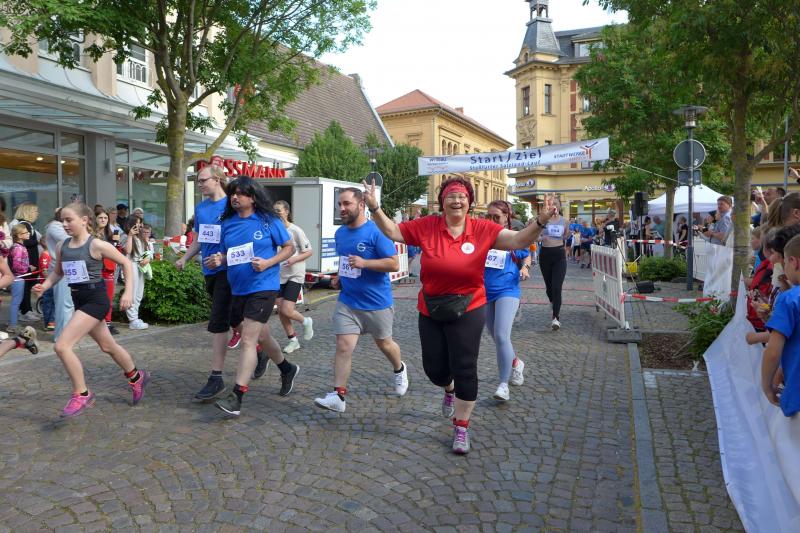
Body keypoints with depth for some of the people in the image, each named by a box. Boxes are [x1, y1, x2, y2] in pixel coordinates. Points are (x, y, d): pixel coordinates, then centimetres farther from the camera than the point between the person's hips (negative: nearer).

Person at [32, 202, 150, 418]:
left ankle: (82, 394, 0)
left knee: (62, 346, -15)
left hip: (95, 300, -7)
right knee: (108, 346, 19)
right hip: (79, 300, 7)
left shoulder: (96, 245, -14)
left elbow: (126, 263, -8)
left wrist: (128, 291, -13)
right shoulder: (62, 247, 4)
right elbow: (58, 272, 18)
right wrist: (44, 285, -2)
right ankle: (137, 377, 40)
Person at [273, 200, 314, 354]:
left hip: (295, 275, -5)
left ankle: (306, 322, 19)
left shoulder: (295, 230, -12)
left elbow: (309, 251, -7)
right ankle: (293, 340, 24)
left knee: (286, 310, -13)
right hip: (279, 275, 5)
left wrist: (294, 259, -21)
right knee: (280, 310, 6)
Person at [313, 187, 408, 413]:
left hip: (377, 302, -4)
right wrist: (340, 277, 6)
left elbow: (394, 263, -18)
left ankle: (399, 370, 46)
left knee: (384, 344, 16)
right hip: (347, 301, 4)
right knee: (343, 347, -5)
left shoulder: (376, 231, -16)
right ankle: (338, 396, 1)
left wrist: (364, 263, -29)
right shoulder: (340, 233, 6)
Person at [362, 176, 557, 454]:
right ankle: (449, 390, 52)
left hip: (467, 311, -2)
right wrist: (374, 208, -14)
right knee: (434, 368, 13)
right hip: (430, 312, 2)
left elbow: (518, 240, -13)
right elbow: (393, 231, 0)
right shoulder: (426, 227, -6)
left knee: (465, 370, 2)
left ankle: (461, 428, 22)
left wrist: (540, 221, -30)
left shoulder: (483, 230, -9)